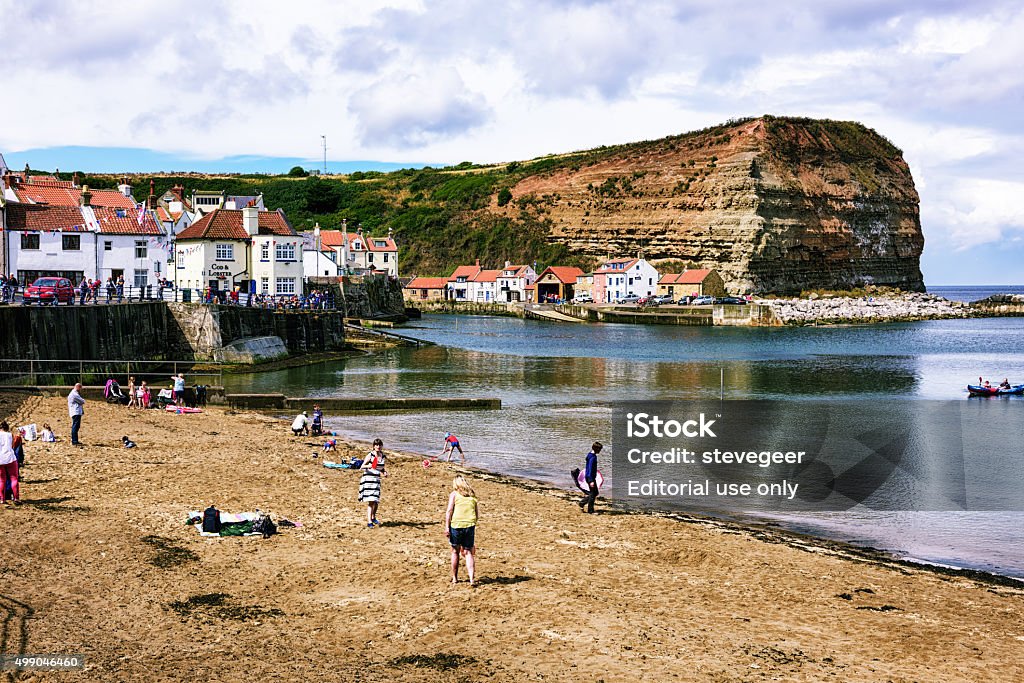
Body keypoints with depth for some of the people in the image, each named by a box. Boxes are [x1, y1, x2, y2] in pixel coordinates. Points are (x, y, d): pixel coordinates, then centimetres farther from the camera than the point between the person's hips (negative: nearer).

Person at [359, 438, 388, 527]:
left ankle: (373, 518, 35)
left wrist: (384, 472, 1)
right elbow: (362, 466, -10)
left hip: (377, 479, 6)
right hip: (368, 479, -6)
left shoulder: (382, 456, 8)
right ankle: (369, 522, -13)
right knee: (371, 501, -13)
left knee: (376, 501, 12)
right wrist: (368, 466, -29)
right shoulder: (370, 455, -9)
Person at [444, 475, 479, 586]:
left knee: (455, 552, 13)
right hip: (470, 525, 2)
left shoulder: (454, 494, 2)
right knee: (468, 553, 7)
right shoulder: (472, 496, 14)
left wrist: (446, 527, -10)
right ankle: (472, 578, -7)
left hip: (456, 524, -2)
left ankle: (454, 578, 20)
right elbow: (476, 513, 16)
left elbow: (449, 511, -7)